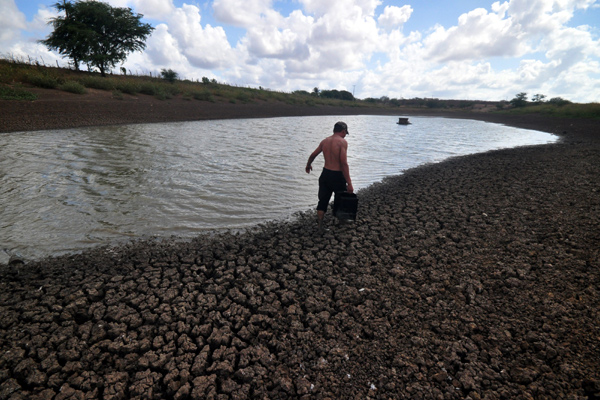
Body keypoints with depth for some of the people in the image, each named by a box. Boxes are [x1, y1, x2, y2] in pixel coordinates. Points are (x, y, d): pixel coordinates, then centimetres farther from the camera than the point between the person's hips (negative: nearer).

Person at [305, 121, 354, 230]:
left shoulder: (324, 141, 7)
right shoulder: (342, 142, -12)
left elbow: (313, 155, 17)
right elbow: (344, 163, -21)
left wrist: (308, 165, 37)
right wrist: (349, 183, -21)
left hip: (325, 173, 5)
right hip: (337, 175, -5)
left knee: (323, 200, 12)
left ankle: (320, 226, 14)